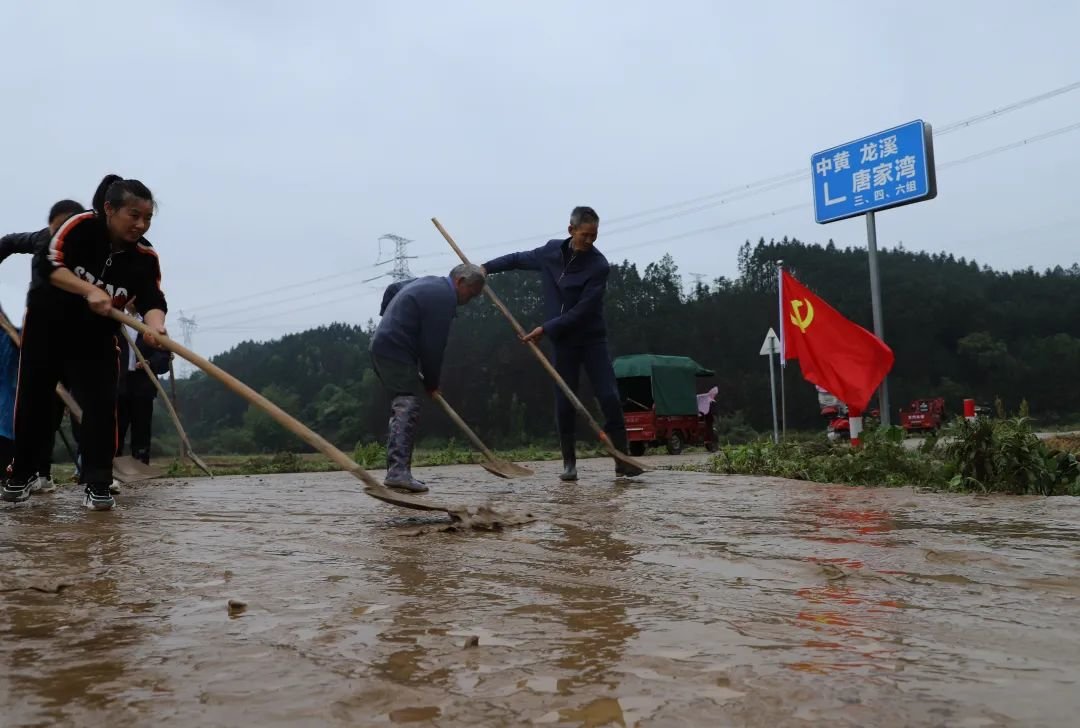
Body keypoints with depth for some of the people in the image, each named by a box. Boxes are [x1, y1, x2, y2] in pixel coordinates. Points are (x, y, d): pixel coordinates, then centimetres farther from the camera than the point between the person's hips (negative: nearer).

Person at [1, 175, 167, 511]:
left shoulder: (145, 258, -15)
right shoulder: (82, 226, -20)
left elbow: (152, 300, -26)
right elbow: (47, 262, -28)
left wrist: (156, 327, -48)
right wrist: (89, 290, -40)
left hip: (96, 336, 1)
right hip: (47, 325, -1)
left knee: (102, 403, -13)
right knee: (33, 401, 8)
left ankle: (97, 484, -6)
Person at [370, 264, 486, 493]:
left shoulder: (429, 283, 19)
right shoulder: (444, 298, -14)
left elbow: (392, 289, 34)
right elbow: (433, 345, -15)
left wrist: (390, 317, 37)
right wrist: (431, 382, -4)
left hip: (382, 347, 11)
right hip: (397, 353, -11)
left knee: (401, 409, 12)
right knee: (407, 409, -18)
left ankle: (395, 471, 13)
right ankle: (399, 471, -29)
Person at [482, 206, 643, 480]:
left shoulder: (599, 266, -15)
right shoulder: (551, 251, -1)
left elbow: (582, 311, -20)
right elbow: (519, 259, 18)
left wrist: (545, 329, -19)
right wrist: (485, 268, 11)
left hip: (592, 339, -3)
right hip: (562, 341, 3)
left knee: (610, 398, -10)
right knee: (564, 404, 3)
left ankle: (622, 460, -2)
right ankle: (569, 462, 15)